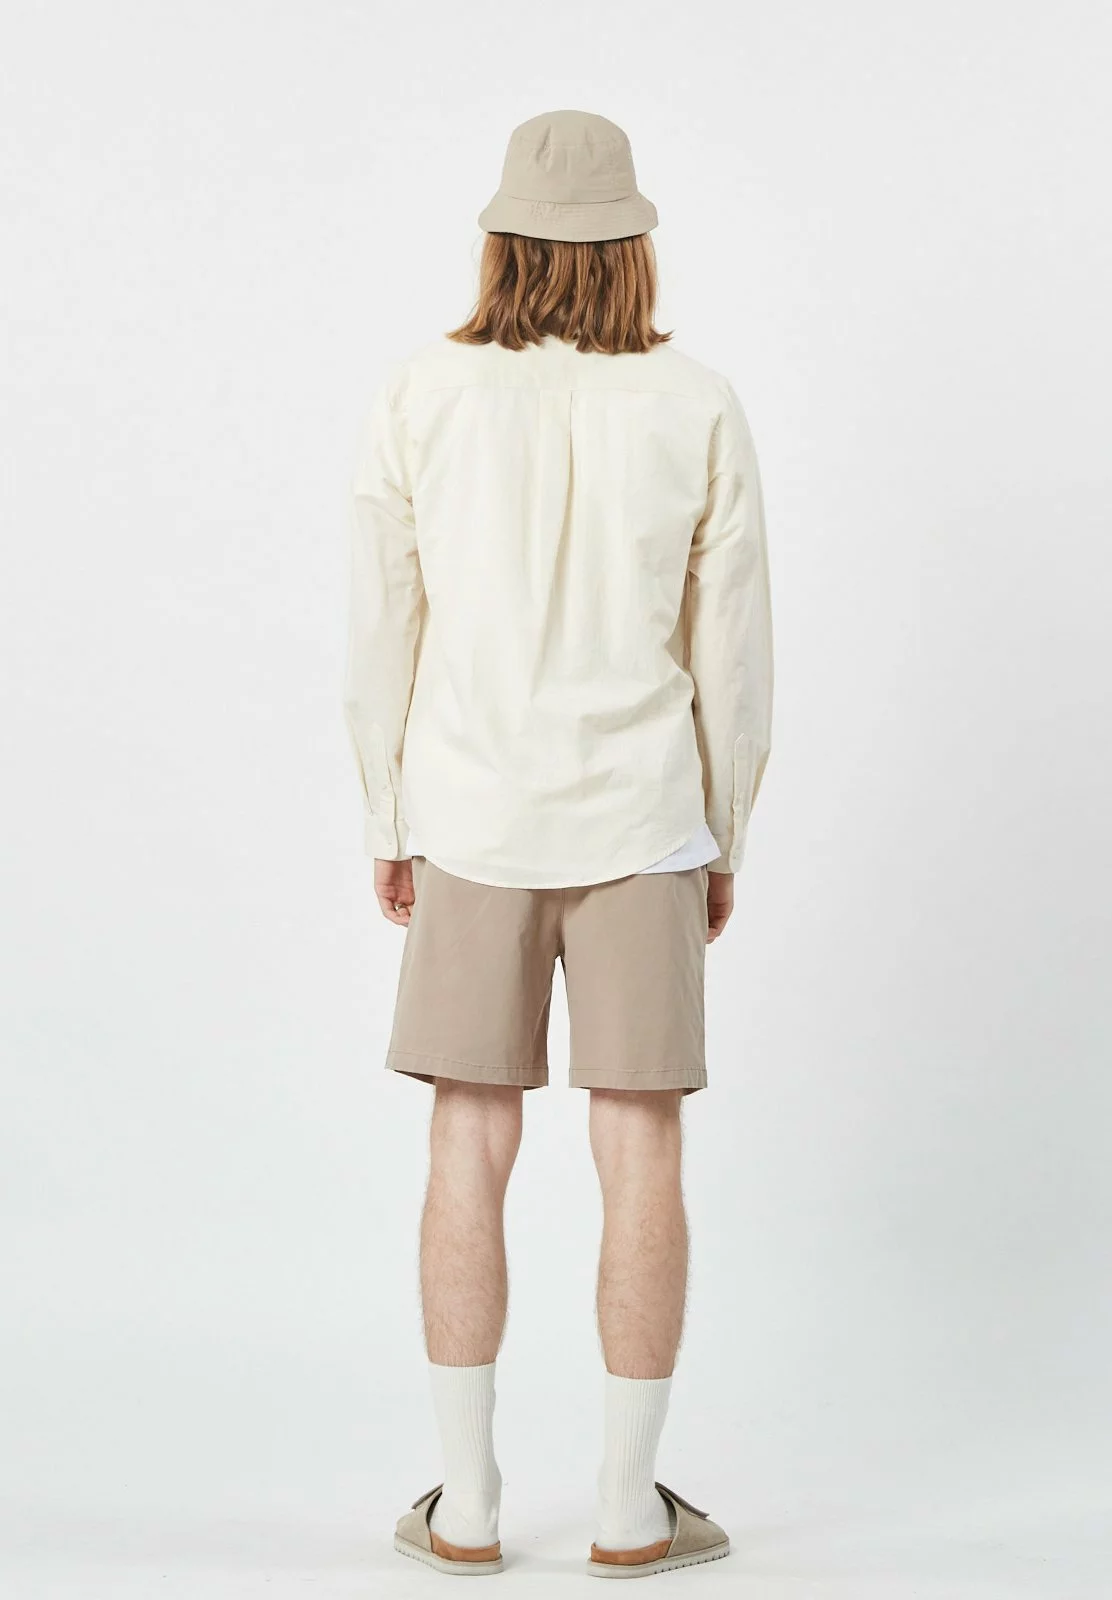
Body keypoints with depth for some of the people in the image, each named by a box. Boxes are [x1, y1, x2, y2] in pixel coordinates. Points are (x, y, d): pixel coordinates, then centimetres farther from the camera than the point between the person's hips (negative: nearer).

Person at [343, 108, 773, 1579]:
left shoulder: (422, 399, -4)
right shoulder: (699, 410, -4)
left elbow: (382, 634, -2)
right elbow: (734, 650, -2)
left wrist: (389, 827, 9)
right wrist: (724, 843, 9)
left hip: (472, 822, 1)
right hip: (636, 823, 0)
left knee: (471, 1158, 7)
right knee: (642, 1159, 5)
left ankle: (466, 1506, 12)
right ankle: (630, 1507, 11)